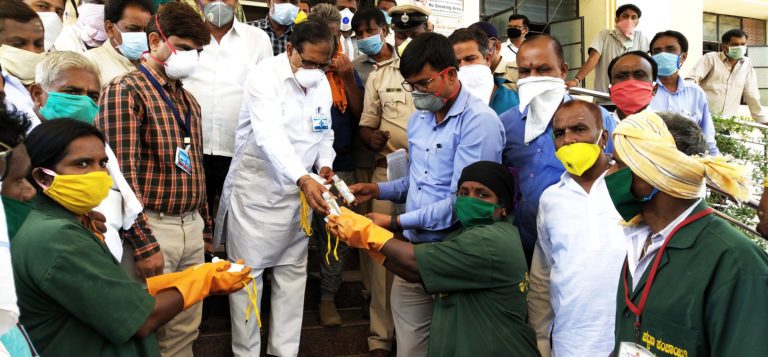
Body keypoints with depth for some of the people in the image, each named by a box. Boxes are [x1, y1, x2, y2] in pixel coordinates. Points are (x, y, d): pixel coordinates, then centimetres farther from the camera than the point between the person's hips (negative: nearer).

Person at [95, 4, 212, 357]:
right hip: (152, 229, -7)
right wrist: (143, 245, -18)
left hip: (192, 228, 7)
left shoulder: (189, 101, 16)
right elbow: (121, 173, -16)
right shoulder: (124, 91, -9)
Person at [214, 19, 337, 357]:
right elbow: (271, 135, -29)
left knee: (293, 272, 10)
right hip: (255, 189, -6)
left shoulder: (322, 83, 5)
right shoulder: (265, 75, -16)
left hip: (299, 190, 6)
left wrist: (324, 163, -4)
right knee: (247, 273, 3)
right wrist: (303, 179, -42)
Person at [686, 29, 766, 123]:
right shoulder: (710, 58, 1)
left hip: (729, 121, 4)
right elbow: (691, 79, -11)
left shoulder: (747, 64, 13)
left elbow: (752, 95, 18)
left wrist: (763, 121, 17)